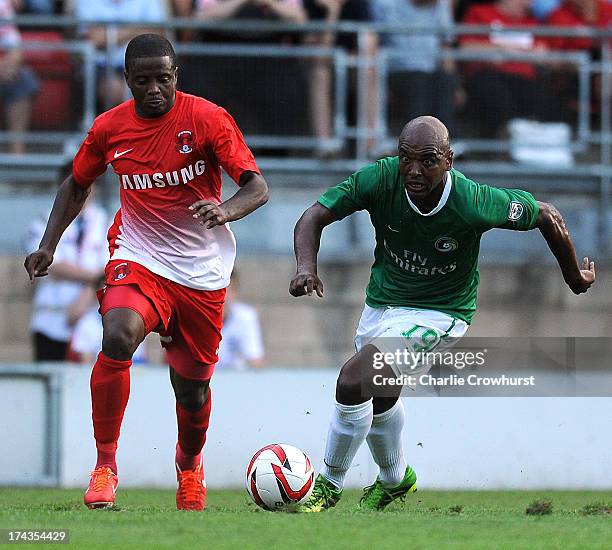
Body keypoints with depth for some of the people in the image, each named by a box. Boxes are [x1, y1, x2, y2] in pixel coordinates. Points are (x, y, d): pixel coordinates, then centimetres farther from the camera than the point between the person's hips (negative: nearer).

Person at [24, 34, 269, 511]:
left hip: (202, 270, 0)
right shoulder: (110, 128, -2)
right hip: (138, 257, 0)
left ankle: (190, 464, 44)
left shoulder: (207, 119, -11)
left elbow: (257, 186, -14)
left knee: (192, 384, 9)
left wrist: (226, 210, -35)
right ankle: (105, 464, -22)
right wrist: (49, 245, 6)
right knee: (117, 336, -31)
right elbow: (77, 185, 16)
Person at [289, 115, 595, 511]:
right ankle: (396, 478, 57)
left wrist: (575, 277, 3)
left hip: (439, 313, -5)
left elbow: (546, 216, -13)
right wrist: (307, 266, -39)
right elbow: (314, 218, -18)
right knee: (380, 395, 26)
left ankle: (329, 485, -2)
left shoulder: (474, 204, -29)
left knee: (353, 383, -23)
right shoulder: (380, 180, -23)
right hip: (382, 302, 5)